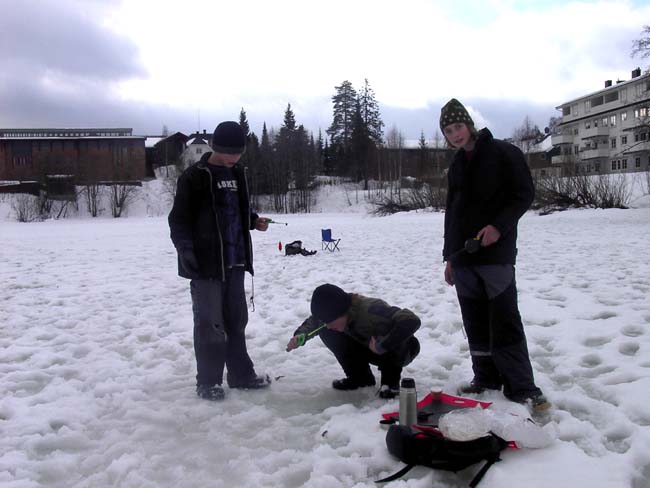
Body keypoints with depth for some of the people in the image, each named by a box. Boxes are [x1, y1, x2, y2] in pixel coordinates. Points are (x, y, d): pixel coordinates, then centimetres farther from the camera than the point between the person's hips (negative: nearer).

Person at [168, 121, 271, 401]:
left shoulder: (237, 174, 11)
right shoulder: (195, 177, -9)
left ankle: (241, 374, 24)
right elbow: (179, 219, -9)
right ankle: (208, 381, 12)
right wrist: (185, 250, -20)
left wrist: (254, 221, 5)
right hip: (206, 263, -6)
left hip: (234, 262, 7)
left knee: (236, 320, 13)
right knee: (210, 323, -1)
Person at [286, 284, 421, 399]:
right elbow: (312, 322, 0)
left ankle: (391, 380, -13)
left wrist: (382, 346, -45)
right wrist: (300, 336, -21)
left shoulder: (371, 311, -39)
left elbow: (412, 320, -49)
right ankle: (361, 377, 1)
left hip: (400, 350, -6)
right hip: (371, 350, 6)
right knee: (326, 333, -13)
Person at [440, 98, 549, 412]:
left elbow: (525, 194, -6)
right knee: (475, 322, 9)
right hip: (463, 256, 6)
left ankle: (521, 387, 1)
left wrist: (498, 226, -19)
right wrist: (449, 256, 17)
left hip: (496, 252, -6)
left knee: (504, 321, -8)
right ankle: (486, 379, 19)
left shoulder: (504, 153, -2)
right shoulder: (456, 166, 17)